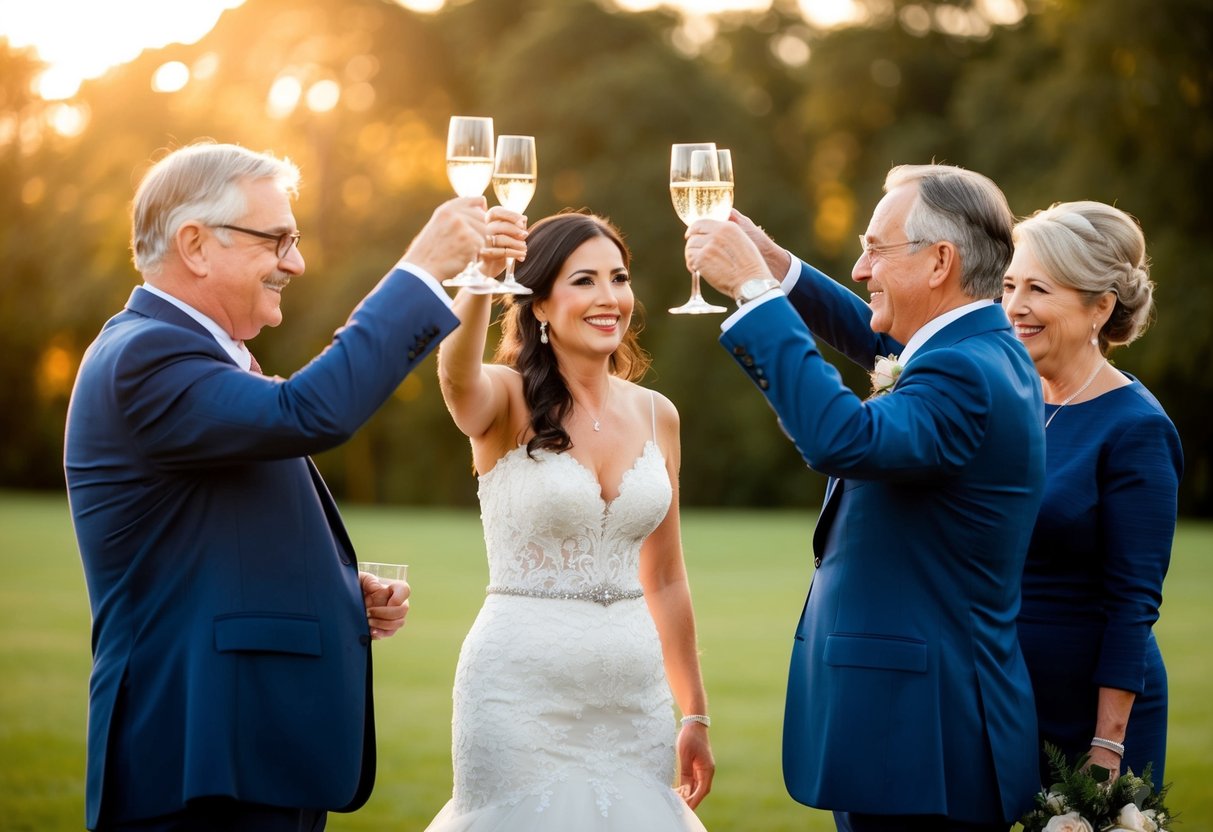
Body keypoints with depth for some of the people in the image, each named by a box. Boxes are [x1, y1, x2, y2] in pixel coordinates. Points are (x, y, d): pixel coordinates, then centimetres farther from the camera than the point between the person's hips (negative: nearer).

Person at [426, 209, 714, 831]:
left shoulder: (655, 415, 7)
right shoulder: (506, 400, -6)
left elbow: (664, 579, 14)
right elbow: (455, 371, -31)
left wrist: (695, 715, 14)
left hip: (633, 693, 4)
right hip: (524, 691, -4)